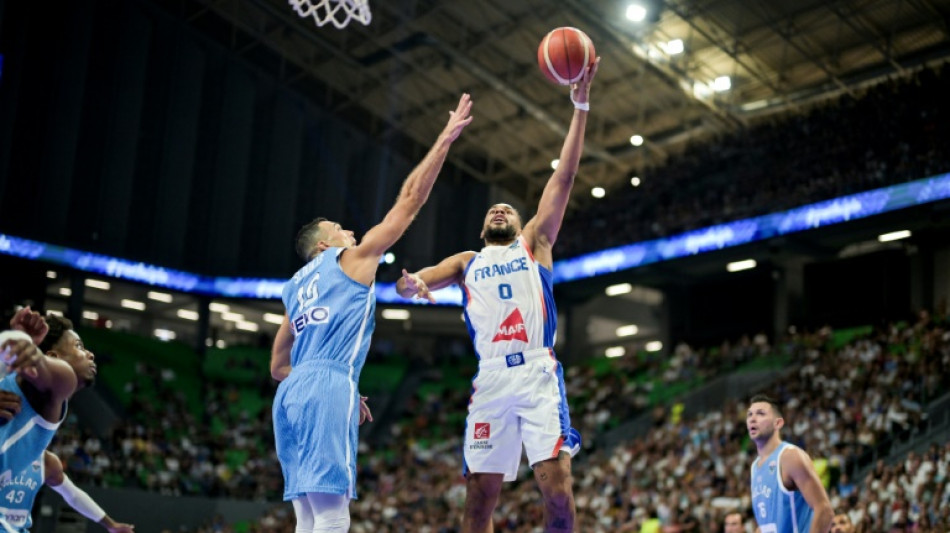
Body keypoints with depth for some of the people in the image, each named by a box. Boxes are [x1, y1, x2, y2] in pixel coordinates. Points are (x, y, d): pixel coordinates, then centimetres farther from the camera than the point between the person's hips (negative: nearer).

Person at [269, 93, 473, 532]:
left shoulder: (294, 286, 29)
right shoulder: (353, 257, 10)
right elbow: (410, 198, 9)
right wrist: (445, 138, 14)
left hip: (291, 394, 8)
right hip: (328, 388, -8)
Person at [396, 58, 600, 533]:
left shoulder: (534, 243, 20)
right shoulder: (468, 262, 25)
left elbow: (562, 178, 12)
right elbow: (405, 283, 12)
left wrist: (580, 107, 6)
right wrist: (412, 282, -14)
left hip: (538, 373, -2)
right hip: (491, 379, 2)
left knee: (557, 488, -12)